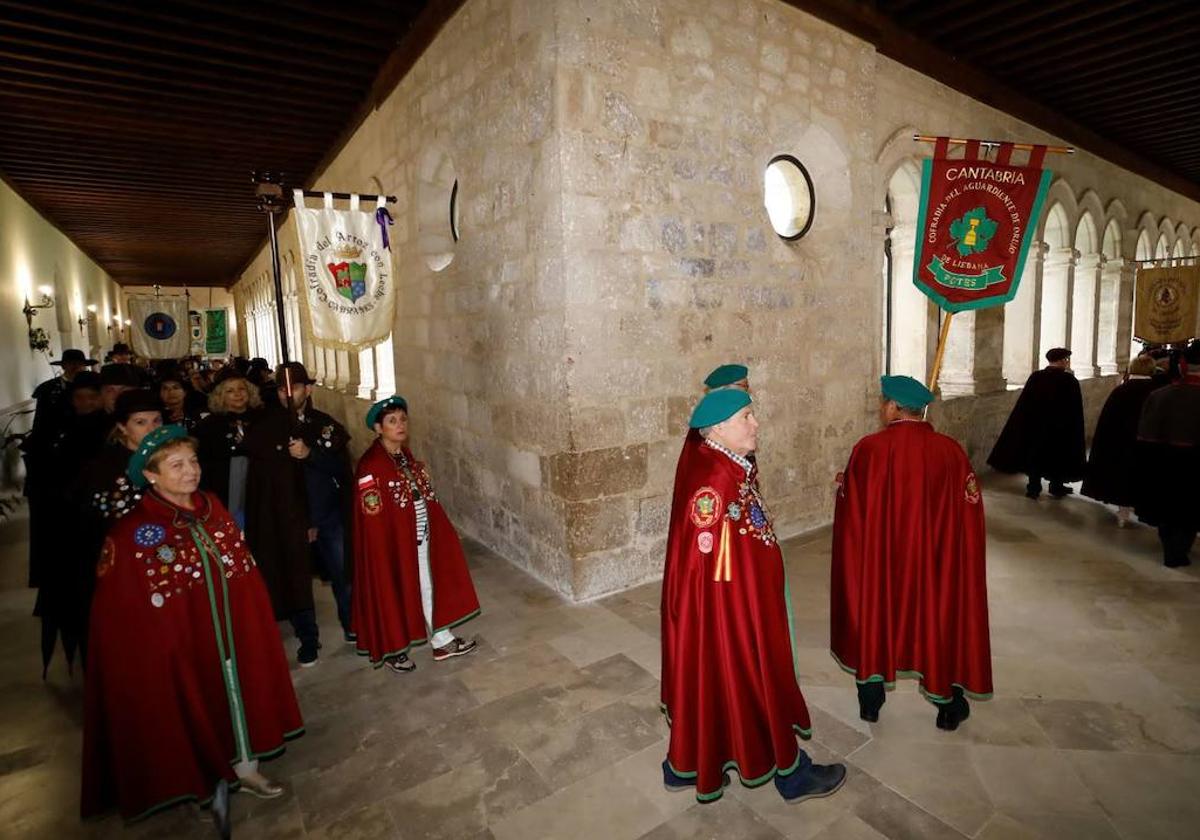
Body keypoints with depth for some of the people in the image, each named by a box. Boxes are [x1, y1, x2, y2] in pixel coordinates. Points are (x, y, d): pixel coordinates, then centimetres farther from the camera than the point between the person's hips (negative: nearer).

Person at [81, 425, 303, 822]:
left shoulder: (212, 508, -1)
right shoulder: (131, 533, -16)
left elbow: (245, 574, 5)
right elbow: (120, 615, -11)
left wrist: (251, 626, 6)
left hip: (232, 634, 5)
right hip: (178, 646, -5)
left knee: (239, 690, 15)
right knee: (194, 705, 9)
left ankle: (245, 768, 34)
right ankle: (204, 781, 32)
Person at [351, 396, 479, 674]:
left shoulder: (407, 456, 5)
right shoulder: (370, 465, -18)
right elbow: (372, 516, -18)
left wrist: (435, 531, 11)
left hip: (421, 538, 7)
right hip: (391, 541, -7)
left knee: (429, 587, 15)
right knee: (393, 592, 9)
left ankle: (442, 641, 28)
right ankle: (392, 650, 29)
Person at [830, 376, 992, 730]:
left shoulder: (869, 449, -14)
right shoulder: (951, 451, -8)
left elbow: (850, 512, -6)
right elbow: (970, 517, -3)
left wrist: (843, 484, 14)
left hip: (877, 559, -1)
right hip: (936, 560, 1)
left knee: (872, 620, 18)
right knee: (940, 620, 20)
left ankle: (870, 702, 30)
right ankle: (949, 706, 34)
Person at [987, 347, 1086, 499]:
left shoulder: (1035, 377, -8)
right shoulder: (1070, 381, -12)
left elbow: (1023, 404, -4)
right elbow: (1076, 412, -6)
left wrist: (1025, 424, 5)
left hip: (1035, 426, 1)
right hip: (1061, 428, -1)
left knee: (1035, 455, 12)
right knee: (1058, 456, 15)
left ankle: (1033, 488, 13)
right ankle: (1056, 487, 23)